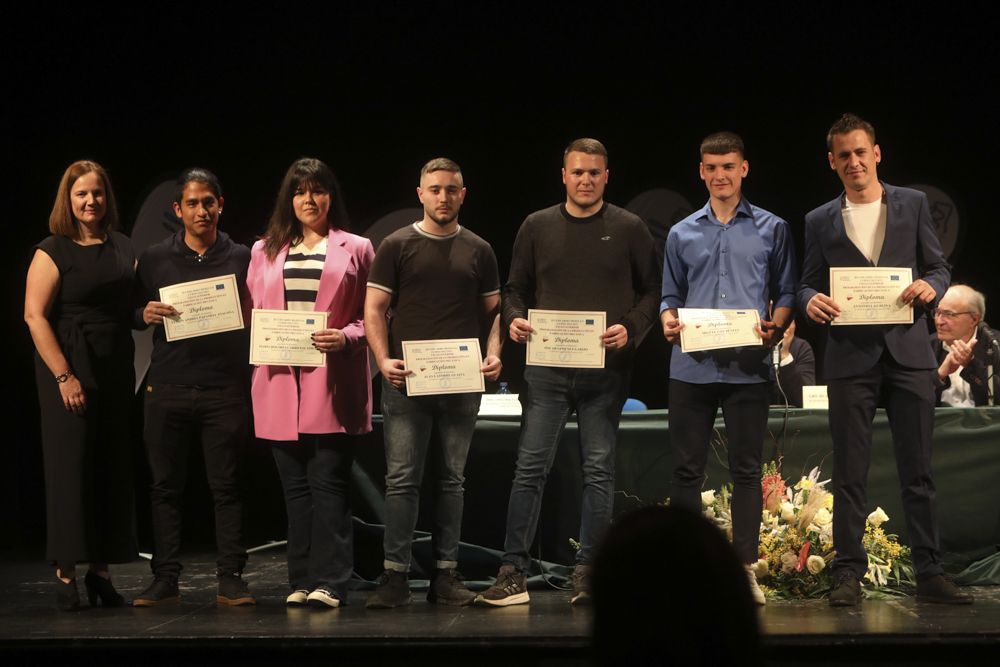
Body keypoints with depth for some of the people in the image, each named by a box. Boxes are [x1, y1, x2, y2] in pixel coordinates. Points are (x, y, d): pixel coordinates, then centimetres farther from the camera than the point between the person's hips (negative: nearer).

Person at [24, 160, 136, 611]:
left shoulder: (122, 247, 12)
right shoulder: (52, 252, -5)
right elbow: (35, 315, -11)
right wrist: (64, 376, -16)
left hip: (116, 371, 5)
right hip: (70, 374, -5)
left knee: (114, 469, 5)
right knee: (71, 467, -4)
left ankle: (100, 570, 14)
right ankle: (66, 574, 3)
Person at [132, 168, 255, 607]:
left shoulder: (241, 258, 7)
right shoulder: (154, 259, 10)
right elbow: (133, 316, 12)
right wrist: (145, 314, -11)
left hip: (225, 389, -1)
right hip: (167, 389, 1)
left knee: (226, 485, 1)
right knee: (165, 485, 4)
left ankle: (230, 578, 6)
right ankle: (165, 579, 10)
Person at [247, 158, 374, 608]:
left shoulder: (355, 249, 8)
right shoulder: (265, 251, 17)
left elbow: (371, 315, 5)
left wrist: (345, 337, -13)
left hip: (332, 386, -3)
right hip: (281, 385, 3)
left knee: (328, 483, -7)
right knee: (295, 486, 6)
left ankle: (329, 583, -7)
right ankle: (301, 581, 11)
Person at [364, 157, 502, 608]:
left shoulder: (478, 251, 11)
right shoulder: (397, 246, 3)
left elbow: (493, 309, 13)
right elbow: (374, 309, 0)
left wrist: (494, 354, -5)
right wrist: (383, 360, -14)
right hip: (406, 380, -2)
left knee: (452, 479, 7)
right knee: (402, 479, -3)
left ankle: (446, 574, 13)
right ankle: (395, 575, 1)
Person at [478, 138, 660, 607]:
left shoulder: (628, 229, 4)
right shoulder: (537, 226, 9)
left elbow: (652, 290, 5)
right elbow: (515, 287, 15)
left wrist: (630, 328, -11)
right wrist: (514, 319, -5)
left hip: (605, 370, -1)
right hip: (547, 367, 1)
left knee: (599, 470, 3)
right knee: (530, 467, -3)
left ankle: (588, 572, 10)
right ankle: (513, 573, 0)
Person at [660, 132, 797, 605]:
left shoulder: (772, 229, 9)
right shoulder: (682, 233, 14)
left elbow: (785, 293, 8)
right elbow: (670, 295, 16)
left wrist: (776, 326, -11)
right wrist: (669, 321, -5)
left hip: (748, 367, -2)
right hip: (691, 366, 2)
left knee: (746, 469, 1)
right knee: (687, 468, 2)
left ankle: (745, 567, 5)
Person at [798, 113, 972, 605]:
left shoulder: (913, 205, 9)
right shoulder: (819, 221, 10)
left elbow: (939, 267, 10)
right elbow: (808, 284, 11)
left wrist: (930, 286, -13)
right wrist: (812, 300, -12)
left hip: (907, 351, 0)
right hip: (850, 357, 0)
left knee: (918, 471, 2)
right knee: (849, 474, 2)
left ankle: (929, 573, 7)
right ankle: (848, 575, 7)